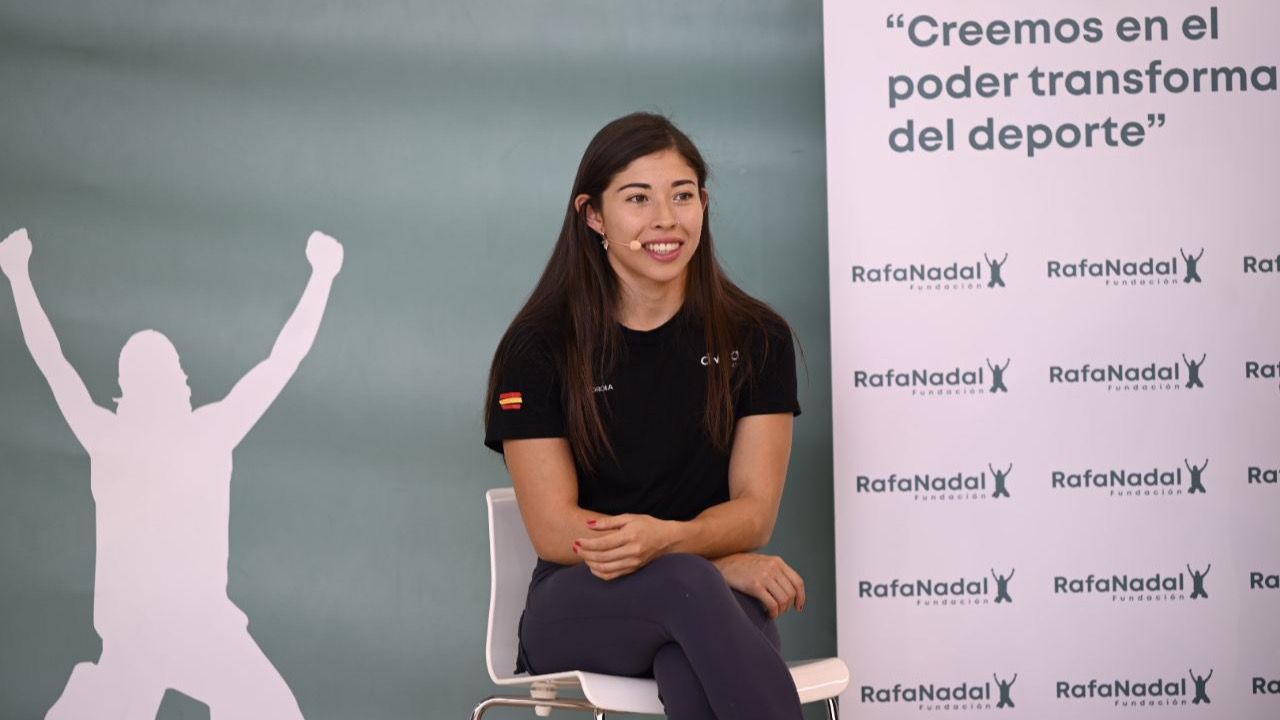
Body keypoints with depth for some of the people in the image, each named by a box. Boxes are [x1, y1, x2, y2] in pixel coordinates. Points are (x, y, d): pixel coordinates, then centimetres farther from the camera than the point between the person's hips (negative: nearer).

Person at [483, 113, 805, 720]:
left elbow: (755, 510, 0)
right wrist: (718, 562, -16)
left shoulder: (755, 338, 5)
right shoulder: (538, 347, 0)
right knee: (688, 584, -37)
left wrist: (664, 538, -24)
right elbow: (555, 530, -4)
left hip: (717, 600, 1)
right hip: (579, 606, -1)